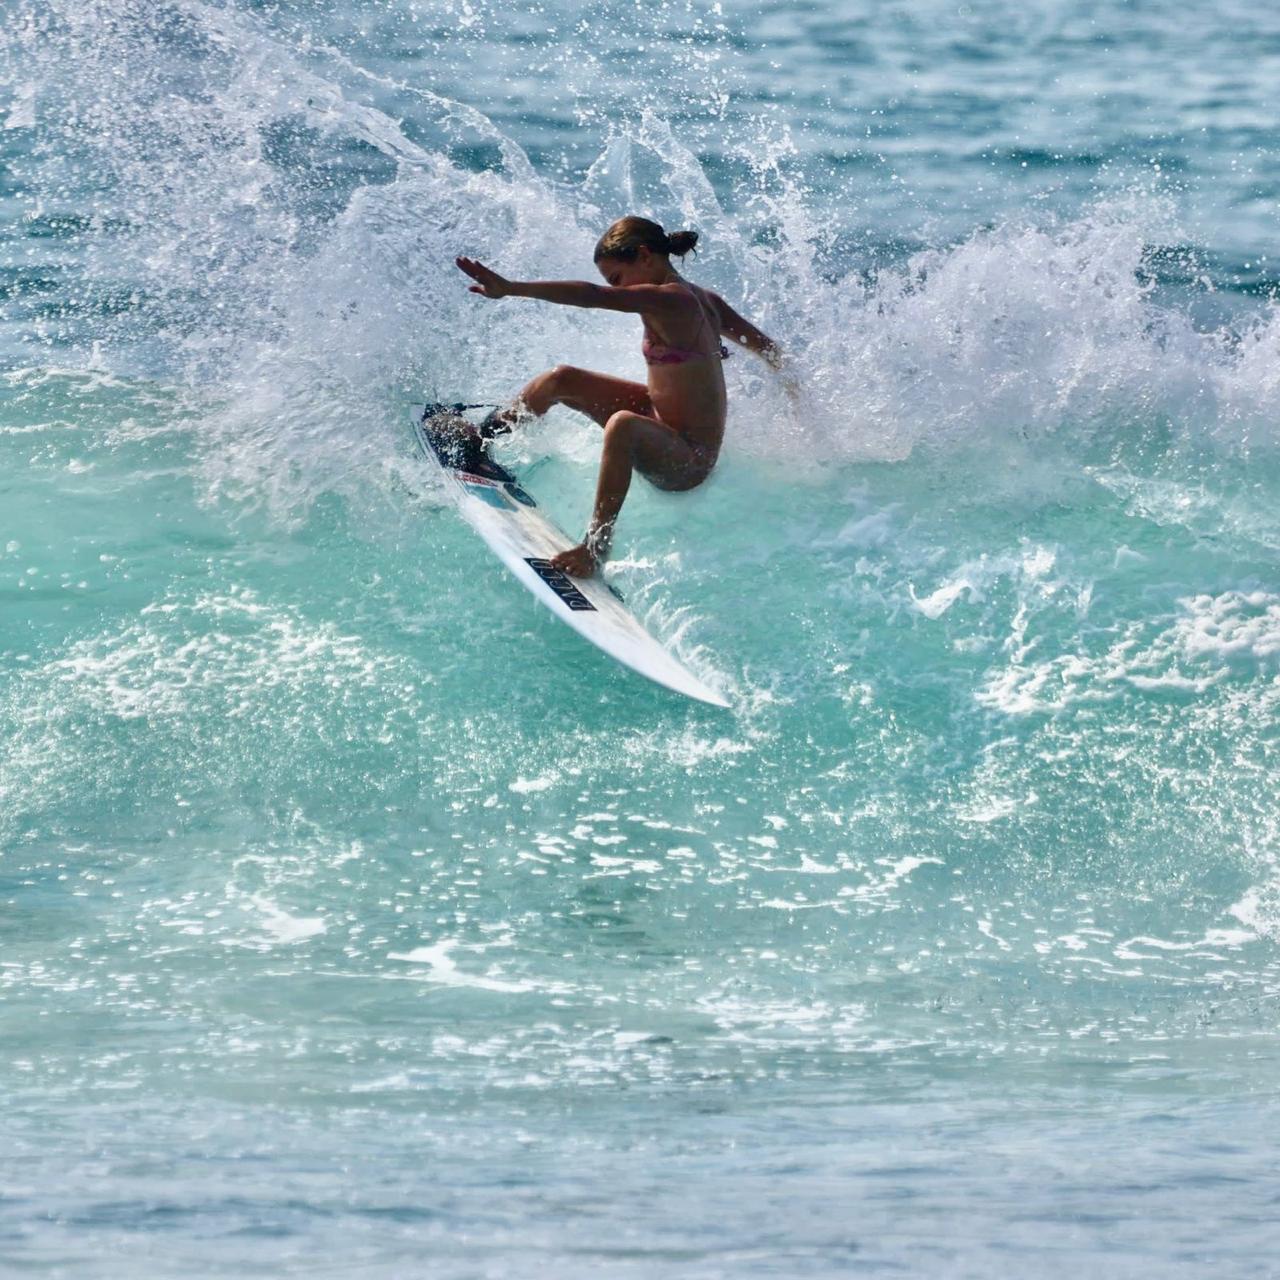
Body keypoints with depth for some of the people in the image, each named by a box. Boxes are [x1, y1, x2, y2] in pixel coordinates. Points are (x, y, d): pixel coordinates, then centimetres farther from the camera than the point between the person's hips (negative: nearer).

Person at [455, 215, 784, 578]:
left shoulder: (668, 301, -25)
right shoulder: (705, 300, 3)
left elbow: (592, 295, -36)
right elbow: (767, 347, 15)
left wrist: (511, 288, -44)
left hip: (688, 462, -11)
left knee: (622, 425, -42)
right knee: (561, 380, 9)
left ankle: (596, 546, -40)